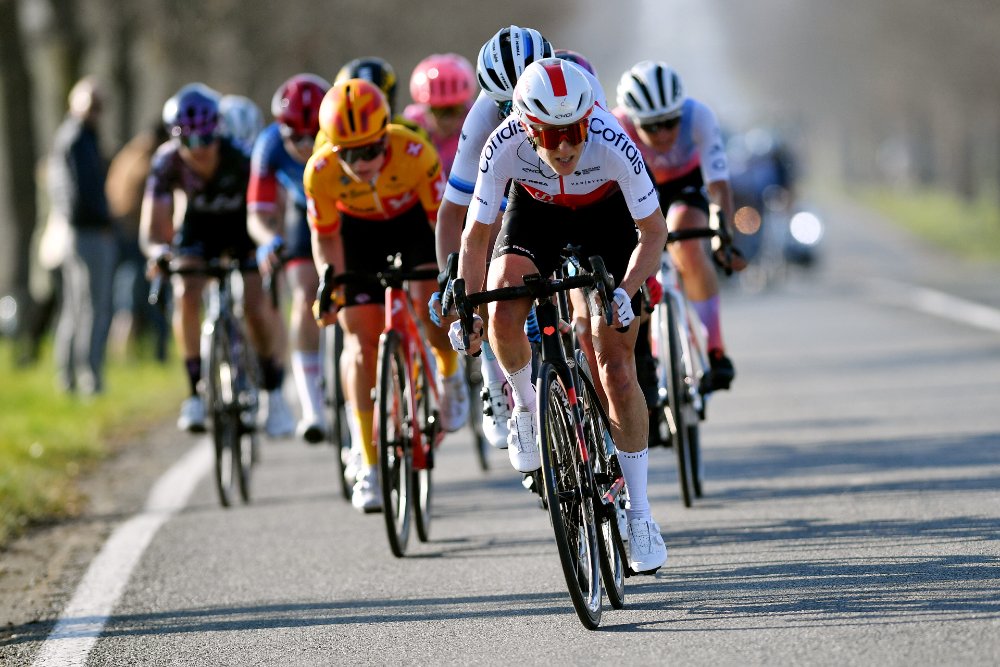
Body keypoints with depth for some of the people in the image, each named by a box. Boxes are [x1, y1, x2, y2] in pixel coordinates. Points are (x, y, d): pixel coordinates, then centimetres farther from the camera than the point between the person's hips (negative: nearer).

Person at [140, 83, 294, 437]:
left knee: (256, 305, -18)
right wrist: (159, 251, -55)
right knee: (186, 296, -23)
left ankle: (274, 394, 4)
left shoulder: (241, 155, -35)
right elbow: (152, 227, -31)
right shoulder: (167, 162, -29)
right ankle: (197, 392, -10)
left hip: (244, 226, -2)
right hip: (199, 227, 2)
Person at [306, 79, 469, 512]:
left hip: (415, 220, -1)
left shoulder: (414, 154, -35)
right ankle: (369, 467, -4)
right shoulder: (321, 171, -30)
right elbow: (325, 237, -12)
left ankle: (450, 373, 14)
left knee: (433, 309, -24)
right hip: (360, 231, 1)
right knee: (361, 342, -9)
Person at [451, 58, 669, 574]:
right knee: (504, 314, -29)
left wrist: (625, 293, -37)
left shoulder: (612, 146, -37)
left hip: (605, 217, -1)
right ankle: (526, 405, 4)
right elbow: (476, 236, -19)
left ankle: (639, 512, 5)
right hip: (534, 212, 1)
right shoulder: (504, 147, -34)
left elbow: (654, 232, -24)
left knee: (616, 370, -7)